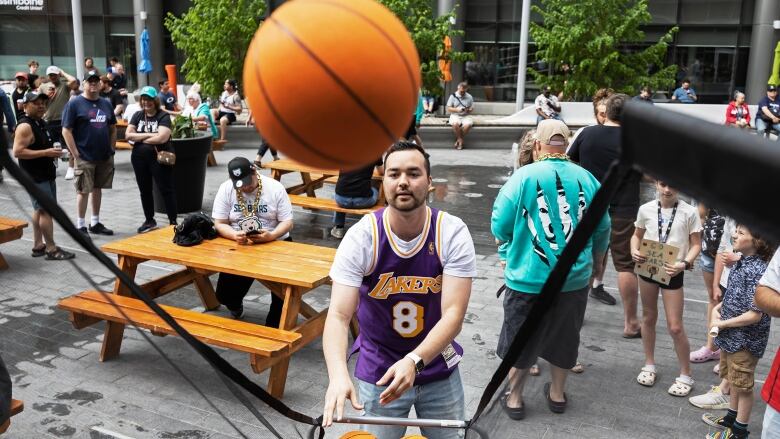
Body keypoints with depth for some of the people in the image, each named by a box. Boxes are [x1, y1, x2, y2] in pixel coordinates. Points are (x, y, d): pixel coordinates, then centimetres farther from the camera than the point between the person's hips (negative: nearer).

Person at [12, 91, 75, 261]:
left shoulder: (40, 122, 13)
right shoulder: (25, 126, -16)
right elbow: (17, 152, -24)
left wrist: (54, 152, 11)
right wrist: (46, 153, -25)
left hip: (46, 174, 10)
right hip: (35, 177, -10)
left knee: (40, 210, 14)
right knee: (47, 210, -9)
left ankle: (38, 246, 22)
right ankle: (51, 249, -4)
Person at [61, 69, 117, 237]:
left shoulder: (106, 104, 11)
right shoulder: (74, 104, -6)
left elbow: (113, 128, 18)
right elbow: (66, 131, -9)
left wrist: (112, 148, 8)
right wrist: (76, 154, -13)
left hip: (105, 157, 5)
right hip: (84, 158, -5)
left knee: (97, 189, 14)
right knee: (83, 191, -1)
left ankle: (95, 223, 24)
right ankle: (81, 226, 8)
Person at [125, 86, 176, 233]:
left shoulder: (163, 116, -6)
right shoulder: (137, 115, 9)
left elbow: (162, 138, -20)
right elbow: (128, 135, -2)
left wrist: (140, 139, -7)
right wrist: (149, 135, -12)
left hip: (159, 158, -5)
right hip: (139, 159, 6)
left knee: (166, 189, -2)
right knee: (145, 190, 15)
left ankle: (173, 222, 3)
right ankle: (149, 221, 28)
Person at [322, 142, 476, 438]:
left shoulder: (453, 233, -17)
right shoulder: (361, 238, -19)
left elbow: (453, 314, -23)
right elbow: (338, 316, -24)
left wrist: (413, 361, -38)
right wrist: (338, 374, -42)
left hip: (439, 367, 1)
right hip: (377, 373, -1)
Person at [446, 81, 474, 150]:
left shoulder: (469, 97, 9)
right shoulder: (453, 96, 4)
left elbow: (472, 108, 14)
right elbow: (448, 108, 2)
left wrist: (469, 110, -10)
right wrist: (457, 110, -14)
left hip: (465, 116, 2)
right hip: (455, 115, -2)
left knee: (468, 124, -33)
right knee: (455, 124, -38)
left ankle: (457, 140, -12)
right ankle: (460, 140, -14)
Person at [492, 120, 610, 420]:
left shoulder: (524, 176, -13)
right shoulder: (587, 179, -4)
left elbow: (499, 226, -10)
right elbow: (603, 229, 4)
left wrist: (507, 251, 12)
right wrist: (593, 260, 23)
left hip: (528, 278, -3)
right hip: (575, 279, 3)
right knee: (564, 336, 22)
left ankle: (514, 397, 29)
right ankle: (557, 393, 39)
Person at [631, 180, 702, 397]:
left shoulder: (689, 212, -9)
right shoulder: (645, 209, -3)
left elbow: (696, 245, -5)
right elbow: (637, 235, 10)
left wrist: (684, 263, -22)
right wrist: (634, 251, -11)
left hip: (672, 271, -3)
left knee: (675, 327, -1)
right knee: (648, 317, 15)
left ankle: (686, 376, 17)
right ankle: (649, 365, 32)